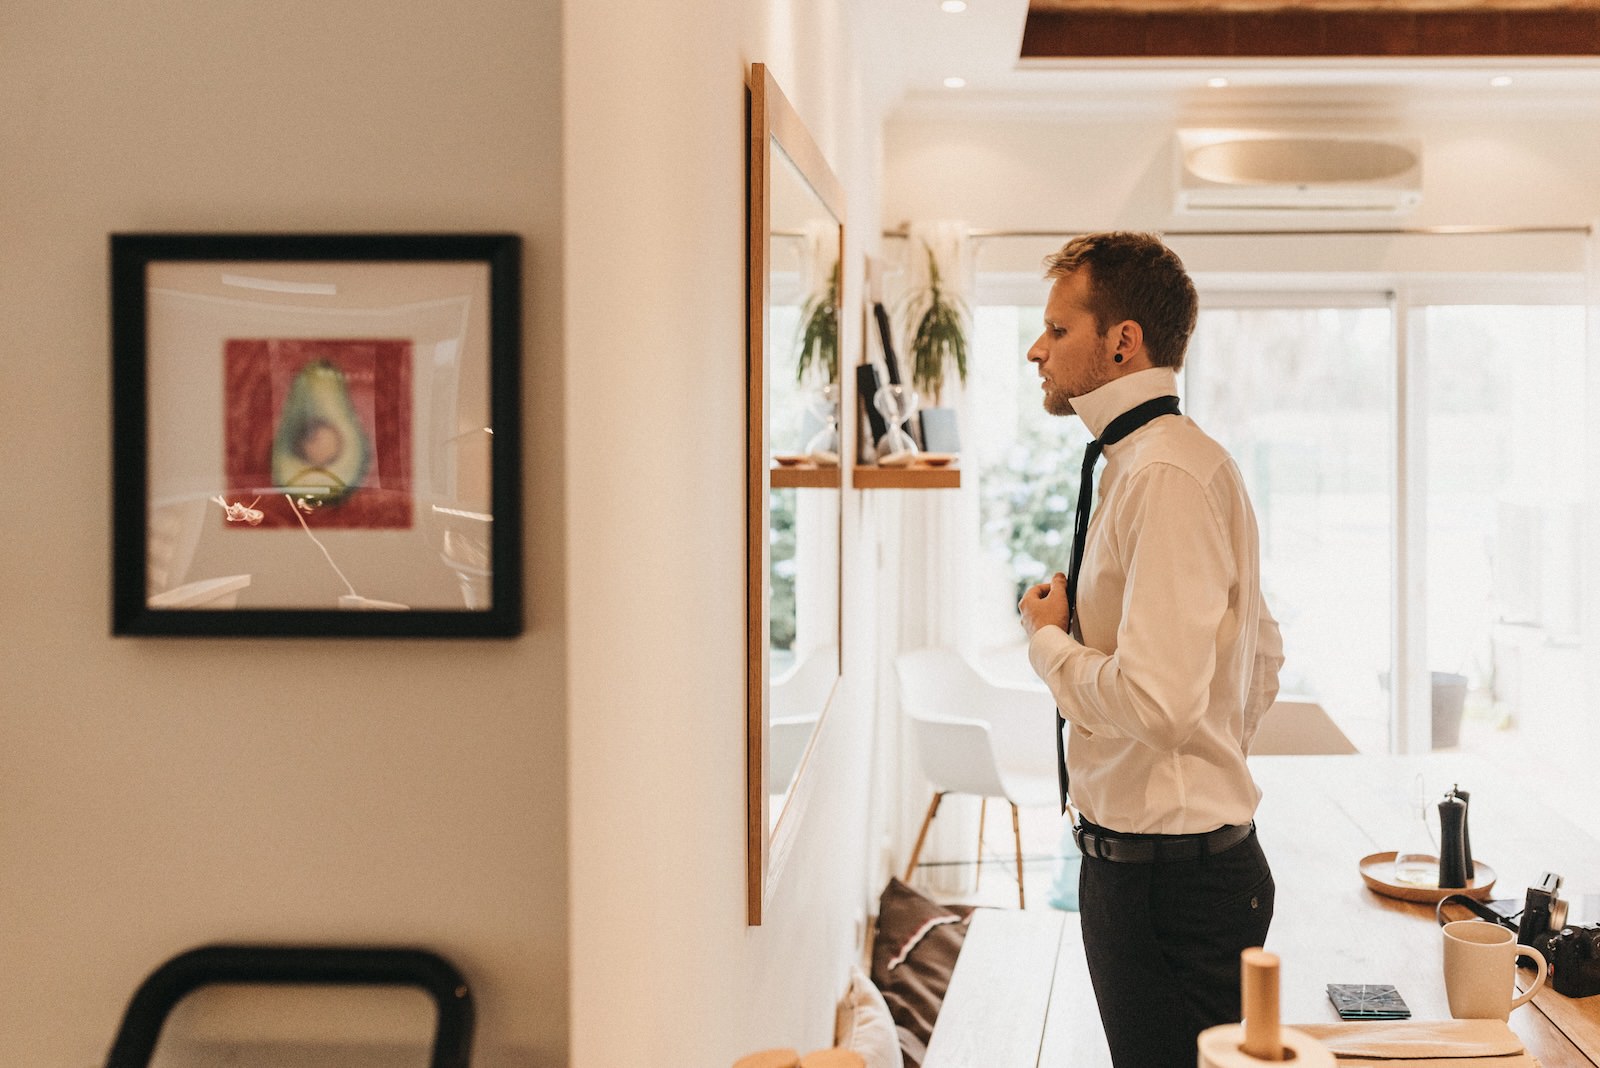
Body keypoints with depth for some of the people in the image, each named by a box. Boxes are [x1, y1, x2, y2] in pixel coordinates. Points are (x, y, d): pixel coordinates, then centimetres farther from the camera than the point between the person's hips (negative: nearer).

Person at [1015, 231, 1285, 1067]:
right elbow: (1261, 664, 21)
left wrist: (1047, 641, -13)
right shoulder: (1147, 462, 12)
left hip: (1169, 873, -10)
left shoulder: (1167, 474, -20)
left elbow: (1158, 698, -29)